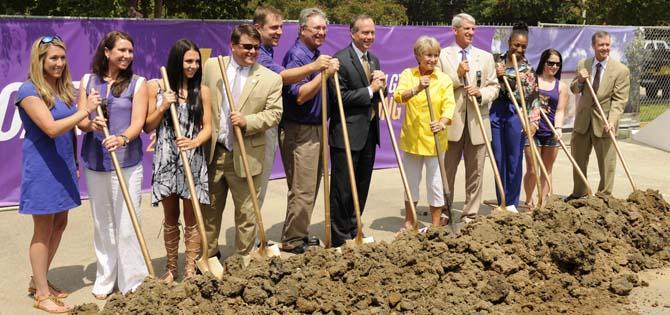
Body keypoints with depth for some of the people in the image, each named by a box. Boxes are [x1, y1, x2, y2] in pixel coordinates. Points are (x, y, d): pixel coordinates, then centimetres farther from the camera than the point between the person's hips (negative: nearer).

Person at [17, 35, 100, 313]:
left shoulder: (64, 89, 9)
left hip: (62, 166, 8)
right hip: (42, 168, -8)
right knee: (44, 229, 1)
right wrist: (85, 110, -22)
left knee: (60, 224, 14)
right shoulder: (29, 91, -15)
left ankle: (38, 281, 31)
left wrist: (75, 162, 15)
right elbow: (51, 128, -25)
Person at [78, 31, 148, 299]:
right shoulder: (88, 81, 6)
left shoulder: (137, 83, -1)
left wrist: (123, 138, -31)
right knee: (102, 223, 12)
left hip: (127, 163, -3)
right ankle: (104, 279, 25)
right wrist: (91, 125, -21)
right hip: (94, 162, 3)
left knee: (127, 224, -2)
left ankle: (133, 282, 8)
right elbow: (80, 121, 3)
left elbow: (138, 122, -10)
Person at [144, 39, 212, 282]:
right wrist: (163, 107, -12)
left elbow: (207, 127, 2)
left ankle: (191, 270, 13)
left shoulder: (202, 91, 3)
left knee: (191, 219, 5)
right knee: (170, 219, 10)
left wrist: (195, 142, -18)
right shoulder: (156, 87, 1)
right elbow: (147, 127, 3)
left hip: (193, 160, 0)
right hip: (166, 159, 0)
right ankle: (171, 269, 23)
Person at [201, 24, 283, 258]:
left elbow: (274, 114, -6)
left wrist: (247, 121, -20)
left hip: (245, 156, -2)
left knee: (246, 212, 7)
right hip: (212, 152, 2)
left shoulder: (271, 79, -3)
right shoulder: (212, 66, 3)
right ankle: (209, 255, 30)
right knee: (209, 209, 14)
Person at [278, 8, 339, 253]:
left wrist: (328, 70, 13)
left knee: (310, 187, 15)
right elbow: (299, 95, -23)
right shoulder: (296, 56, -14)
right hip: (299, 132, -10)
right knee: (302, 190, -5)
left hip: (316, 128, 10)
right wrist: (324, 73, -23)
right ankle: (292, 241, 7)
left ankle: (298, 235, 26)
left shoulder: (317, 55, 15)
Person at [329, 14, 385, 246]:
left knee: (362, 186, 15)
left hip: (369, 132, 8)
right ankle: (339, 238, 12)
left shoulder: (374, 60, 14)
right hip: (347, 133, -8)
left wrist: (381, 85, -2)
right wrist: (370, 89, -15)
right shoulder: (340, 60, -12)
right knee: (342, 189, 1)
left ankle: (354, 231, 28)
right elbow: (340, 97, -18)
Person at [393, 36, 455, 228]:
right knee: (411, 183, 14)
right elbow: (398, 97, -17)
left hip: (434, 139, -1)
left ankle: (435, 226, 16)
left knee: (435, 184, 3)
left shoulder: (444, 79, -2)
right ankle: (409, 222, 30)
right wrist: (417, 89, -35)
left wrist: (442, 122, -33)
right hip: (411, 138, 1)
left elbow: (449, 105, -14)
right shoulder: (408, 74, 0)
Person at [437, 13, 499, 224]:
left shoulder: (486, 57, 12)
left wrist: (481, 93, -10)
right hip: (451, 122, -2)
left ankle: (470, 216, 14)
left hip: (477, 122, 3)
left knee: (475, 173, 6)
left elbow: (494, 87, 9)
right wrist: (457, 75, -13)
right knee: (446, 172, 4)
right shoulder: (443, 55, 3)